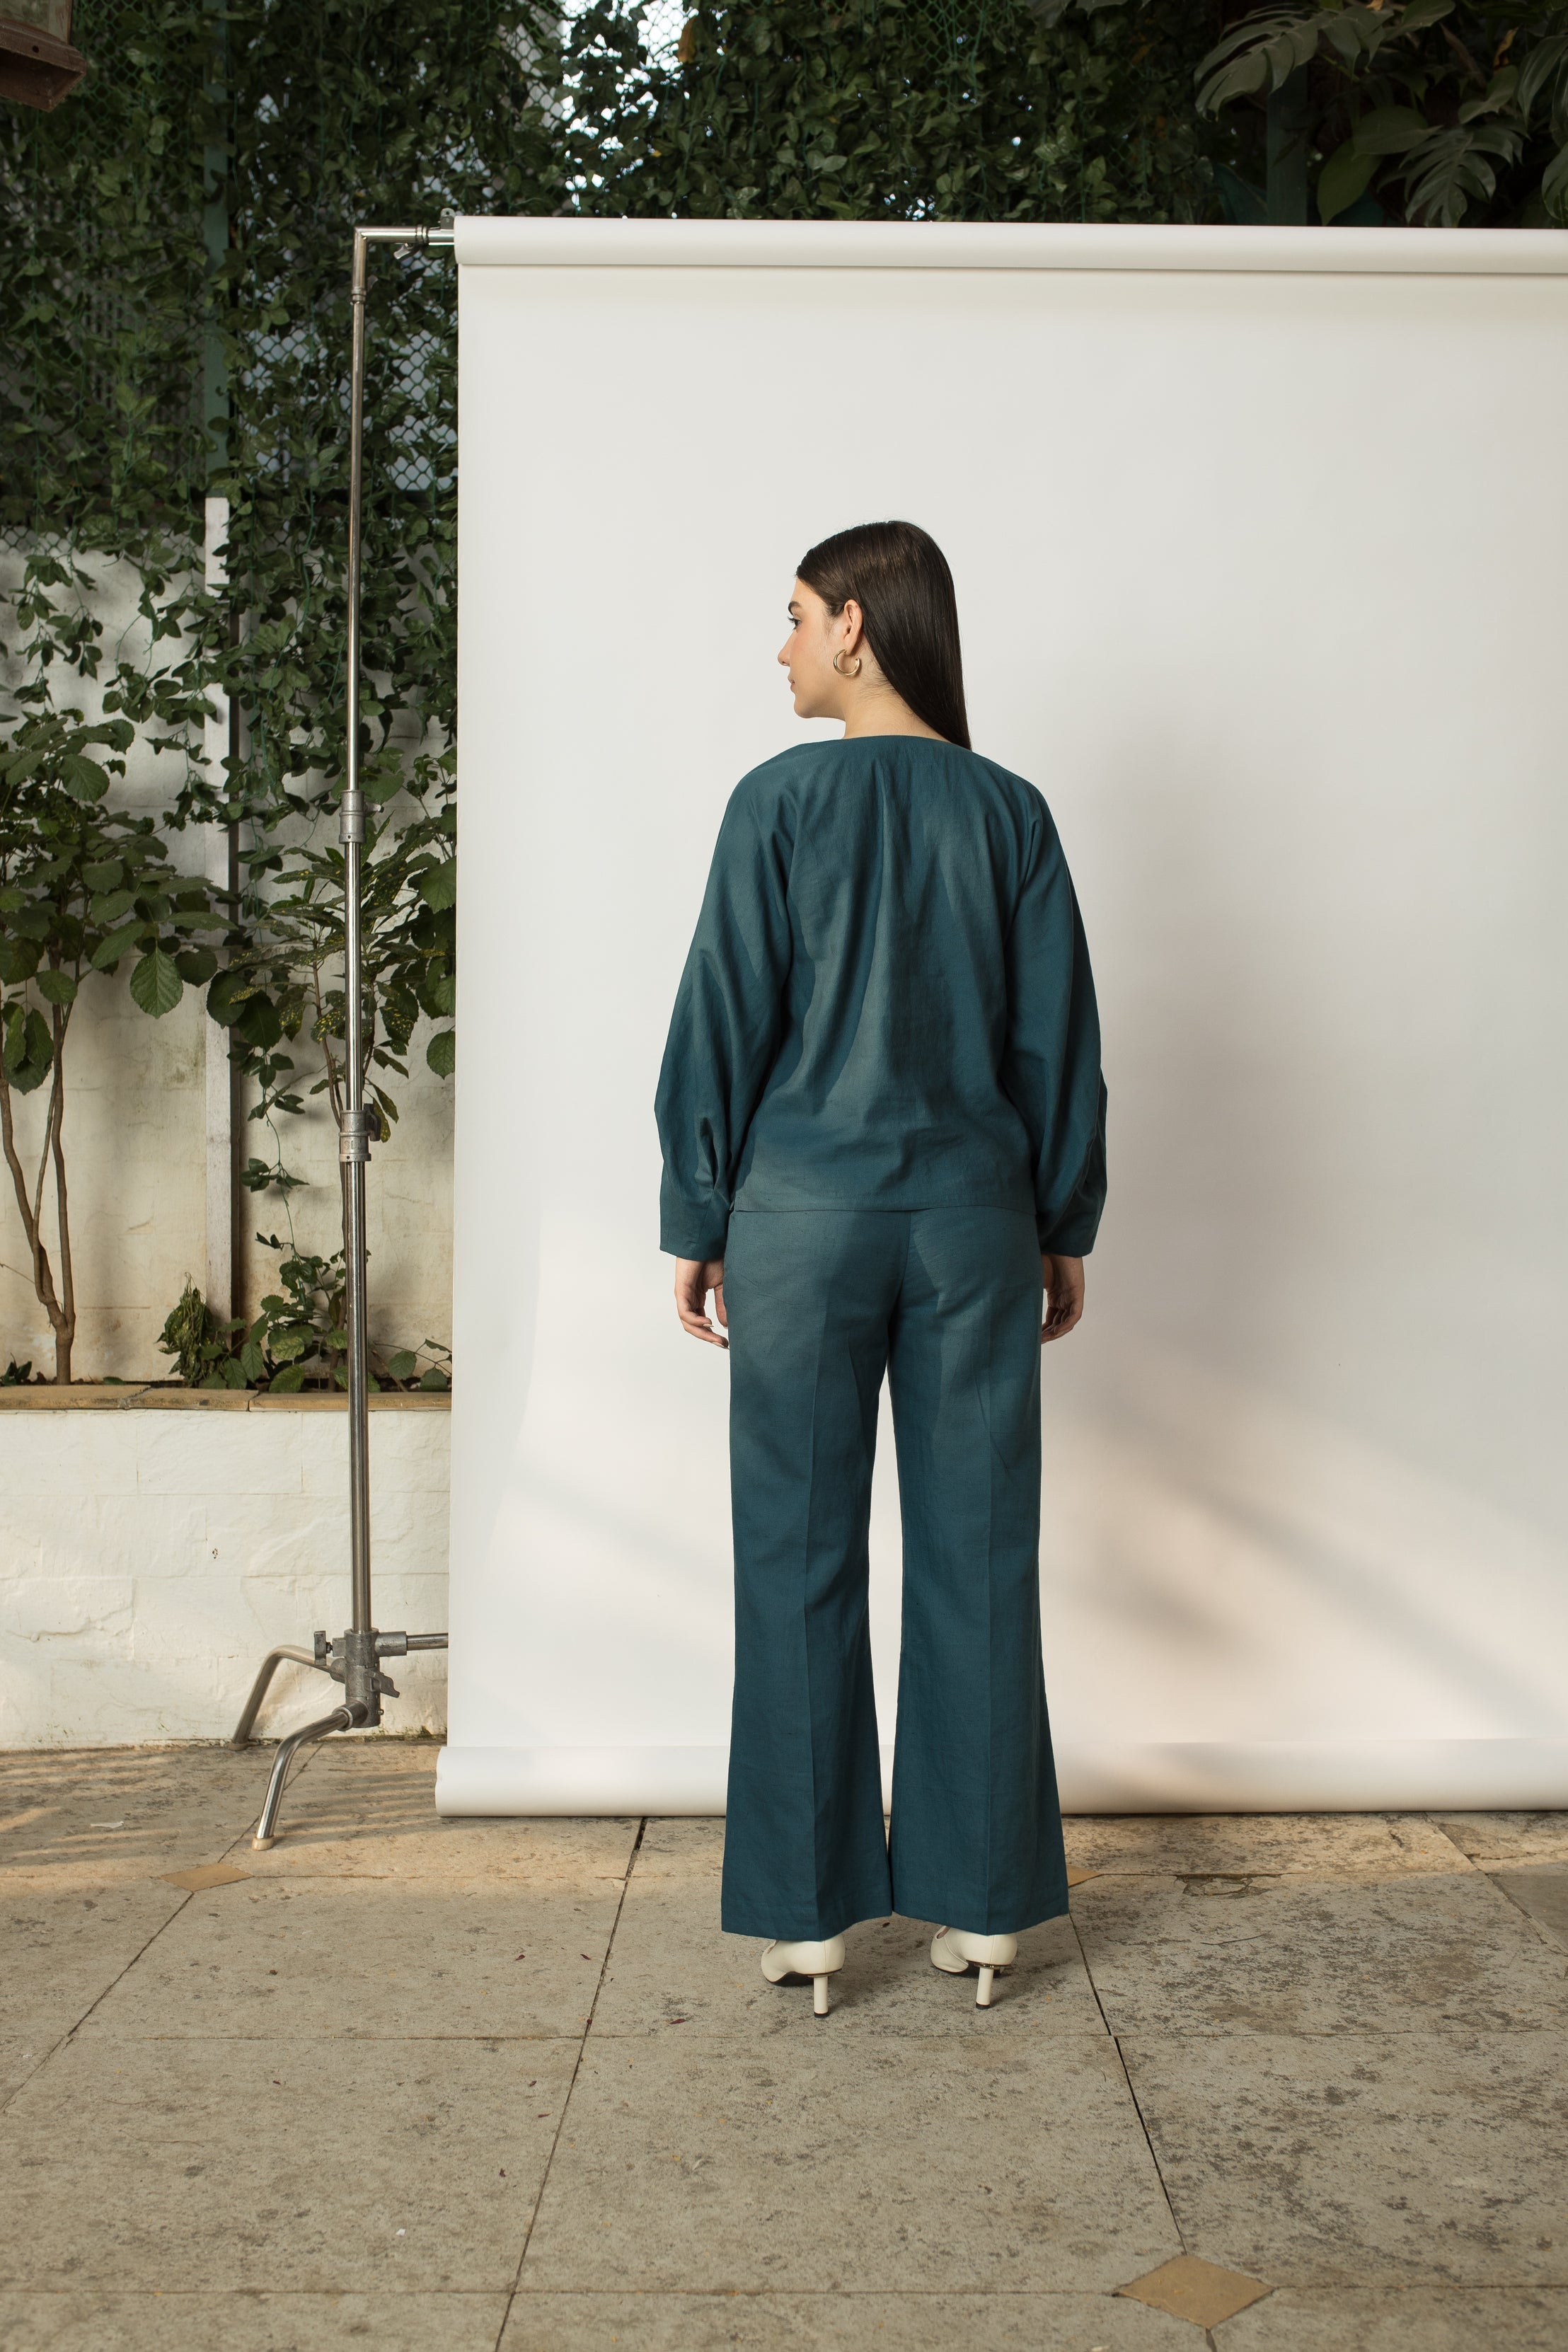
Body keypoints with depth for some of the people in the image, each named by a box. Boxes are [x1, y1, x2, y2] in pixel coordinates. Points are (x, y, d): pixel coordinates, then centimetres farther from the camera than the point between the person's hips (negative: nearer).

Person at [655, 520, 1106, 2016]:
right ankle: (981, 1904, 18)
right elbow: (1059, 1038, 5)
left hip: (805, 1216, -2)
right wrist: (1064, 1228, 13)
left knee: (800, 1564, 6)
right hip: (973, 1216, 3)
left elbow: (721, 1027, -5)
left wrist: (694, 1226, 3)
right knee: (977, 1560, 9)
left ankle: (806, 1912, 14)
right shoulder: (1009, 811, 4)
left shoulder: (780, 801, -5)